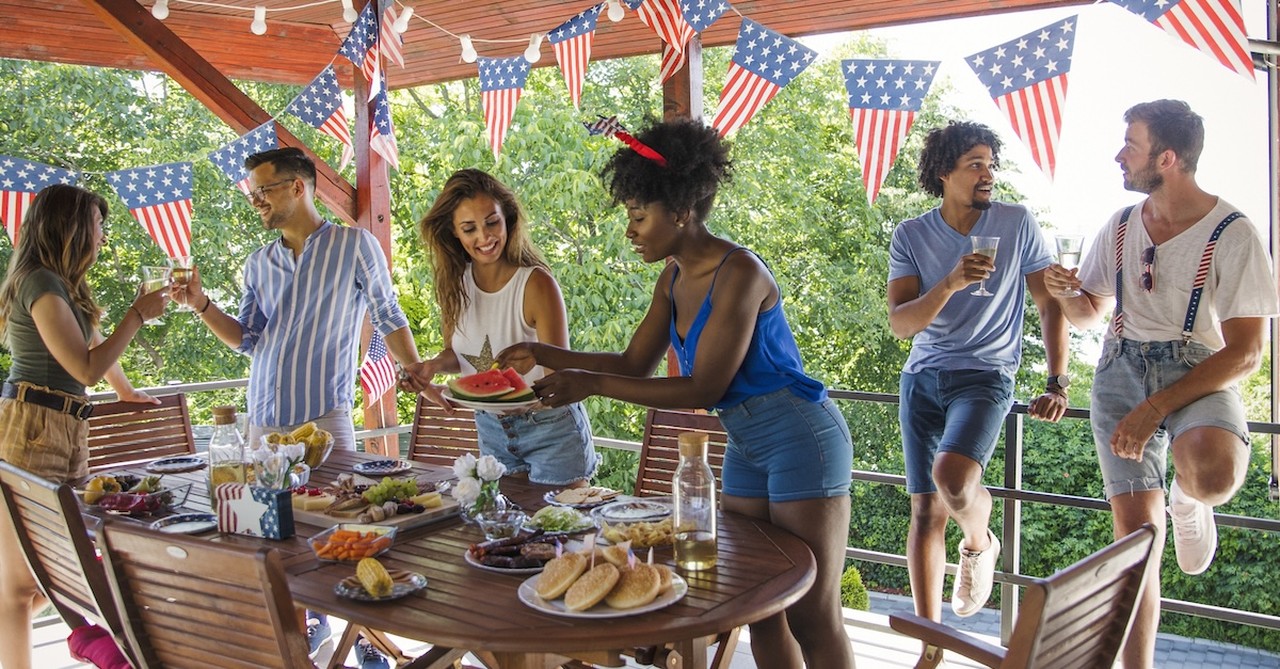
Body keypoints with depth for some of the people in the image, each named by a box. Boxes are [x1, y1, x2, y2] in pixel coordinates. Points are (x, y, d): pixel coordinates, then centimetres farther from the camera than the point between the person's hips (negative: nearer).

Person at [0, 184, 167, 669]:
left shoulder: (63, 286, 19)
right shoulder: (41, 283, -11)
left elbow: (92, 344, 38)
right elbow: (87, 368, -15)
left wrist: (126, 391, 47)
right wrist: (138, 313, -6)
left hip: (65, 429, 10)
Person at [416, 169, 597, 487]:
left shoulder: (537, 284, -23)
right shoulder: (455, 282, -6)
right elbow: (456, 354, 6)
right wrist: (434, 365, -15)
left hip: (550, 428, -5)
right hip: (491, 428, 5)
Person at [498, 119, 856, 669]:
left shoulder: (737, 273, -21)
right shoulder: (674, 279, 5)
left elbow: (705, 387, -23)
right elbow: (635, 364, 11)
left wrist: (593, 385, -23)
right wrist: (544, 355, 2)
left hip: (799, 442, -9)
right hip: (746, 448, 9)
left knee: (812, 619, 0)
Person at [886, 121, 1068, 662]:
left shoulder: (1017, 224, -3)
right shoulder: (910, 236, -1)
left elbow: (1051, 305, 3)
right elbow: (900, 324, -10)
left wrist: (1058, 382, -3)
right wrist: (951, 283, -26)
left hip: (986, 375, -2)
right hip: (922, 378, 2)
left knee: (952, 475, -27)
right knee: (926, 509, 3)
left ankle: (979, 544, 9)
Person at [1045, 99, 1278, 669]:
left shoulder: (1232, 234, -9)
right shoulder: (1119, 227, 7)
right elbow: (1090, 313, 19)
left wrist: (1156, 409, -21)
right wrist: (1062, 295, -7)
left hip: (1198, 372, -4)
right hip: (1121, 370, 4)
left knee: (1214, 476, -35)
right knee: (1136, 534, -2)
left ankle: (1186, 501, 4)